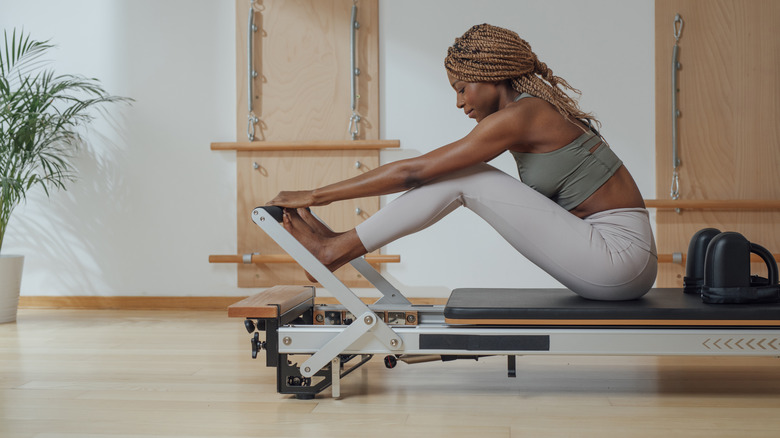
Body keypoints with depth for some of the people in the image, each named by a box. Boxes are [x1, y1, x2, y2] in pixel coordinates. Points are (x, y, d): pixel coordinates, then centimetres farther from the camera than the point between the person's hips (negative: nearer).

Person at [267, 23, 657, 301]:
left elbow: (413, 171, -14)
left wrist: (316, 195, -8)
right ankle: (340, 244, 7)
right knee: (460, 175, 5)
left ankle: (335, 249, -3)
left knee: (462, 177, -10)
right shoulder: (535, 113, 13)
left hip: (618, 260, -9)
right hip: (619, 267, 9)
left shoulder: (518, 116, -14)